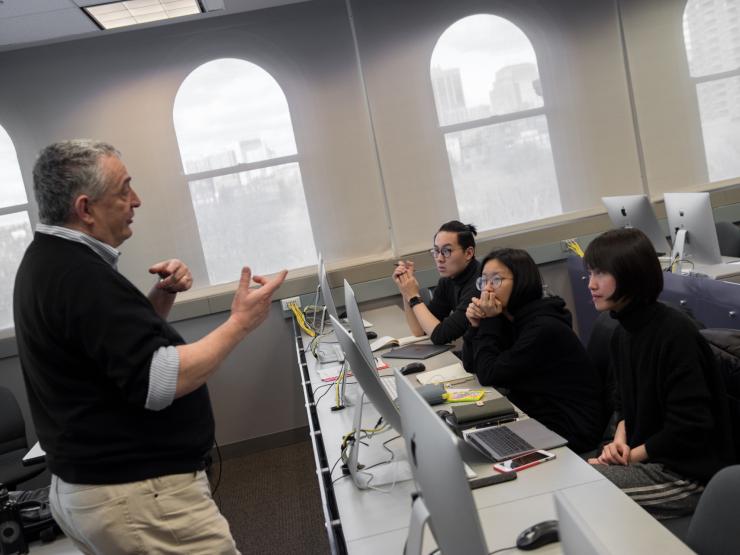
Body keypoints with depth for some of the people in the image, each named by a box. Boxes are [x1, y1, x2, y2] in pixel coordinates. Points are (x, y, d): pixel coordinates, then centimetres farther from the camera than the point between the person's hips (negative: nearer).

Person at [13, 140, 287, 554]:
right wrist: (240, 323, -19)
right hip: (139, 495, -10)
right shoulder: (79, 276, -23)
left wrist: (163, 296, 1)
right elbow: (156, 383, -27)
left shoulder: (51, 260, 9)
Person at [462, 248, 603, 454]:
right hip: (534, 417, 8)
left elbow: (489, 375, -21)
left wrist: (489, 321, -18)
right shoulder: (510, 320, 2)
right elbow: (471, 366, 5)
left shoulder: (544, 328, -24)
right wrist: (476, 324, -10)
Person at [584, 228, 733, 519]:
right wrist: (620, 439, -5)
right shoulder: (623, 333, 5)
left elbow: (689, 427, -23)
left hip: (687, 472, -8)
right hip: (645, 455, 8)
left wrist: (631, 456, -14)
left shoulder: (675, 333, -22)